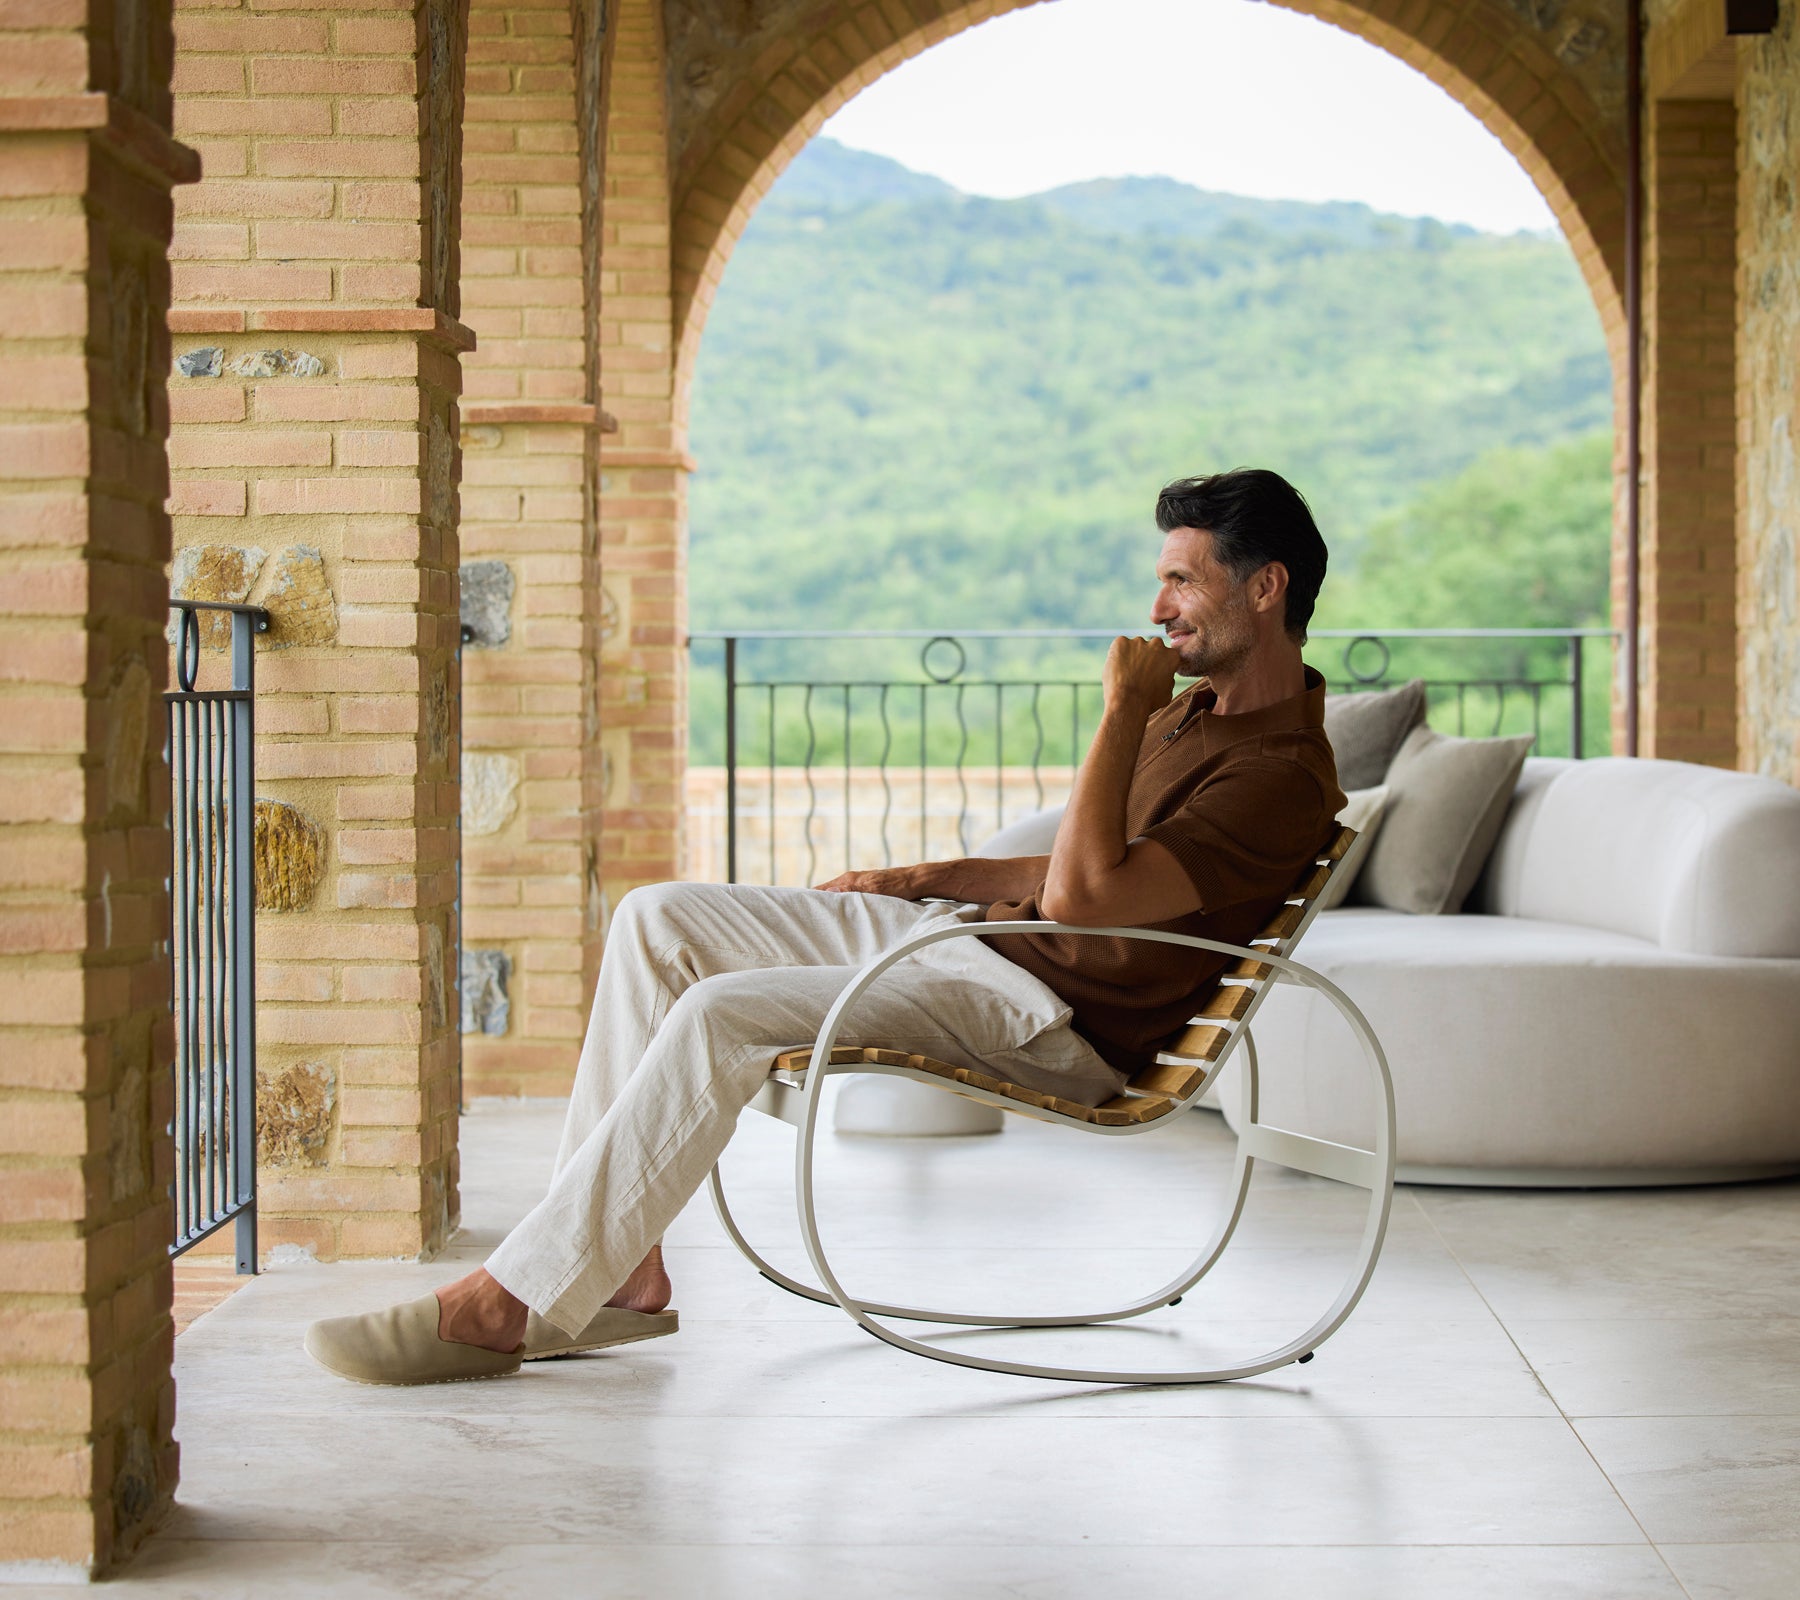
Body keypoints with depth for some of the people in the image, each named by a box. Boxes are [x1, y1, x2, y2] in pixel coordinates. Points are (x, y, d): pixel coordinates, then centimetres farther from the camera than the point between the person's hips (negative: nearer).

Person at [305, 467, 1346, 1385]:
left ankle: (514, 1303, -20)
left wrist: (1124, 710, -21)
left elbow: (1083, 893, -29)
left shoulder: (1283, 777, -17)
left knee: (721, 1017, -26)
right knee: (660, 920, 0)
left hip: (1055, 1021, -11)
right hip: (971, 934, 11)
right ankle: (620, 1261, -3)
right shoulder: (1196, 709, 16)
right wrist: (932, 877, 17)